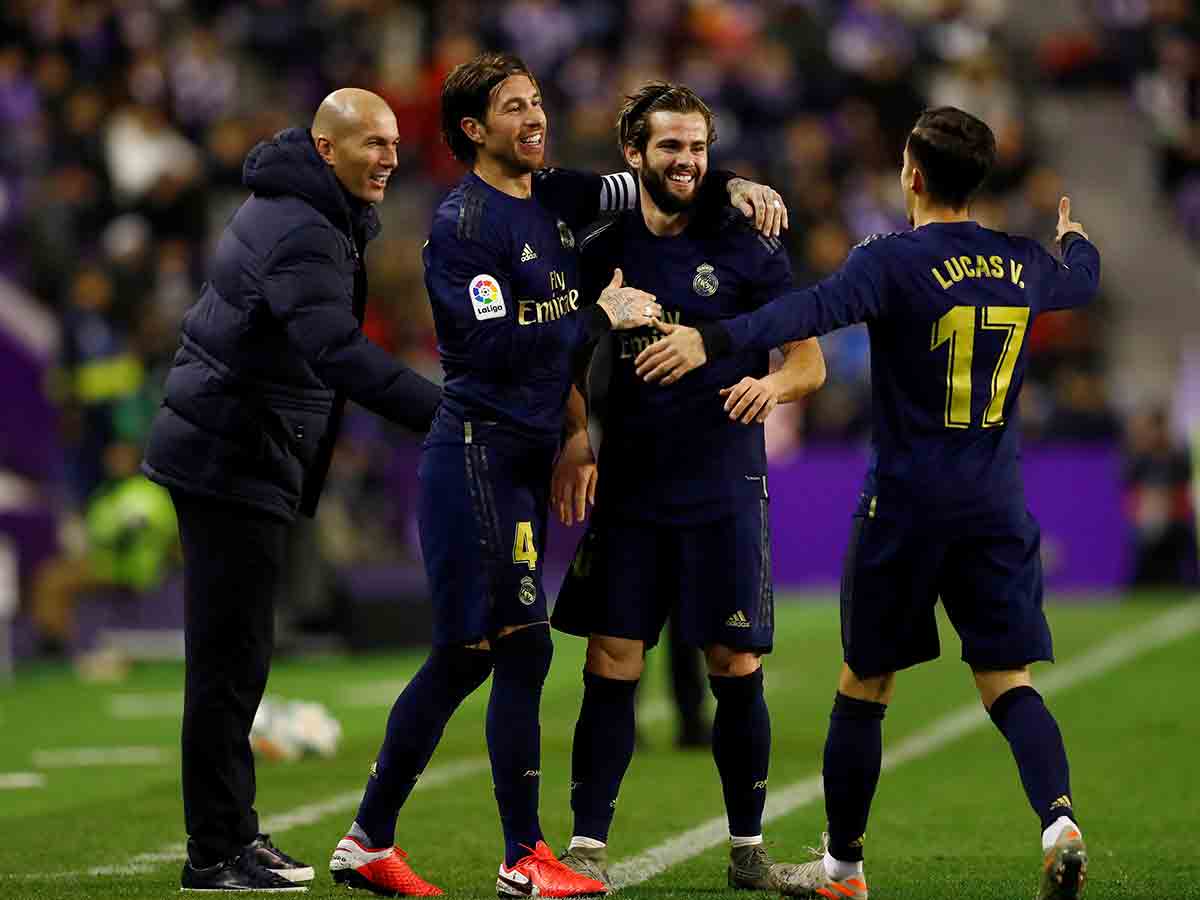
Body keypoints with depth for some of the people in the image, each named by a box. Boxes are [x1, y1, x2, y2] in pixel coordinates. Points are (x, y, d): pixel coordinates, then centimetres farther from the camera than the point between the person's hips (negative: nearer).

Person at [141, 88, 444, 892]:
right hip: (235, 462, -11)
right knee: (231, 658, -8)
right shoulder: (301, 235, -20)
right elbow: (340, 353, -35)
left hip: (234, 456, 11)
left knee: (234, 657, 14)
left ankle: (233, 834, 21)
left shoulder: (300, 212, 14)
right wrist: (446, 415, -41)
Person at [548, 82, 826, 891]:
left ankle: (748, 847, 14)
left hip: (725, 494, -2)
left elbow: (810, 363, -1)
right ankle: (589, 843, 3)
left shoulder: (748, 250, -3)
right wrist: (575, 437, 1)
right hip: (628, 491, 2)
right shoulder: (601, 250, 4)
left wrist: (773, 384, -23)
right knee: (611, 666, -2)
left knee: (737, 670, 1)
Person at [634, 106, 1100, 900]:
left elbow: (814, 308, -30)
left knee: (864, 685, 9)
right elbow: (1084, 279, 30)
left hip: (905, 506, -4)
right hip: (997, 507, 4)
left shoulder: (894, 261, -11)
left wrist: (714, 340, -42)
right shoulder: (1024, 265, 7)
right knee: (1010, 683, 3)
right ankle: (1059, 819, -22)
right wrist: (1075, 235, 54)